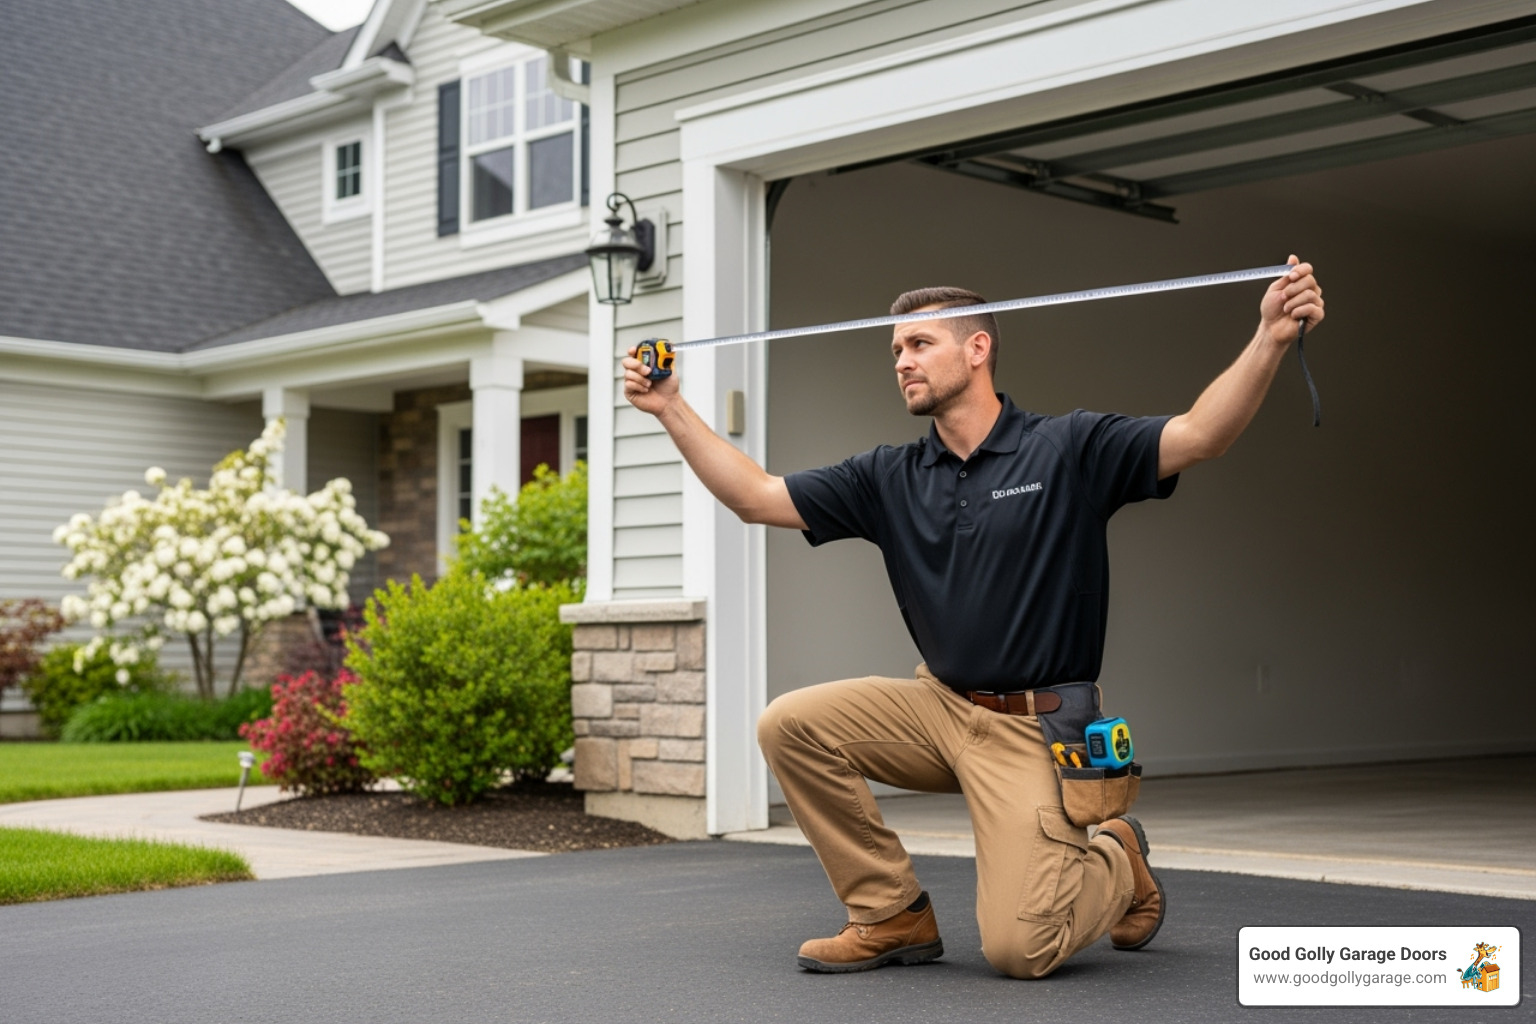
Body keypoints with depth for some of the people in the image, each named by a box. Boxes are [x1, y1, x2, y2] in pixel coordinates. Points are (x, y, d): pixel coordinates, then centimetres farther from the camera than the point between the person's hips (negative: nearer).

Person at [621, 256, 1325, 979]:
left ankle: (1115, 865, 17)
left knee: (1018, 948, -19)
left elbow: (1200, 436, -18)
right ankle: (893, 915, 1)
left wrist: (1270, 338, -33)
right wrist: (671, 408, 0)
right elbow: (757, 497, 5)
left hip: (1032, 729, -5)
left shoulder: (1069, 451, -7)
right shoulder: (891, 478, 6)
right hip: (939, 705, 5)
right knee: (790, 726, -15)